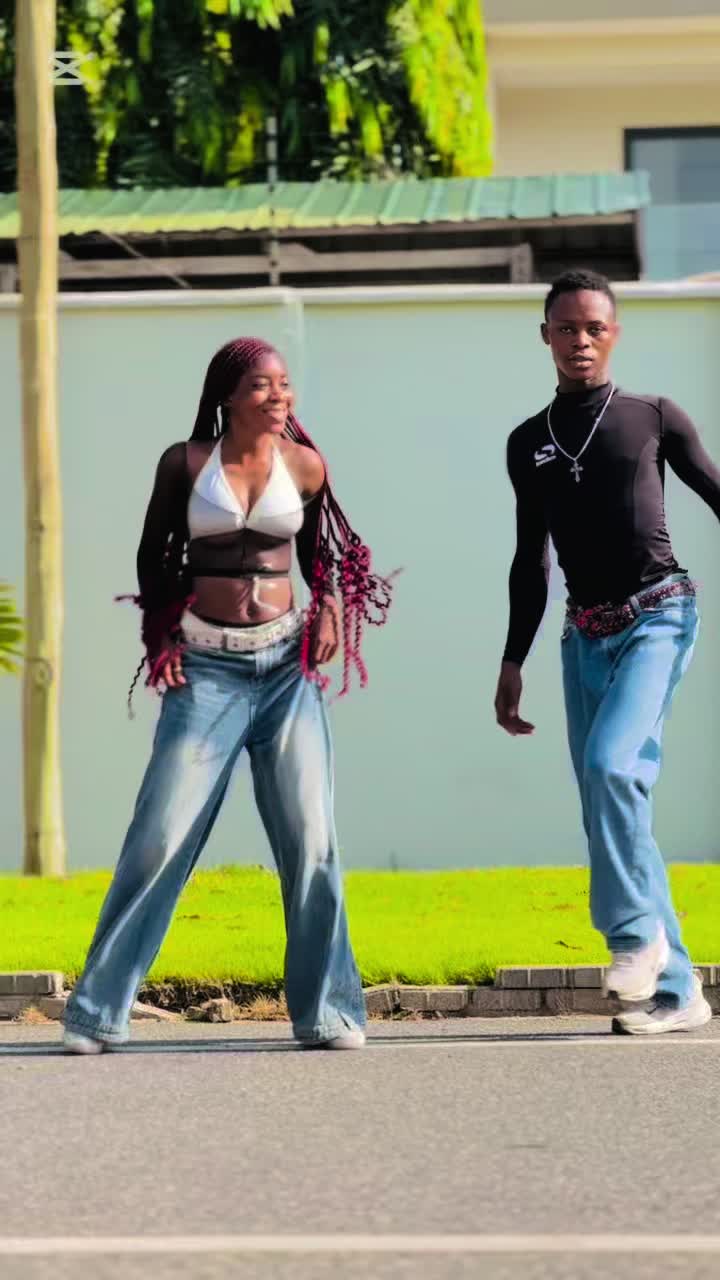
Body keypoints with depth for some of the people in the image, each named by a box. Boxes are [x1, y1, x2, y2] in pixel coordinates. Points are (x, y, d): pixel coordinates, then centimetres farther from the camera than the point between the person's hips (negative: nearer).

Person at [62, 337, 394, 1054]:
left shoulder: (304, 466, 3)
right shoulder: (184, 463, -1)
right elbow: (153, 555, 12)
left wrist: (330, 610, 1)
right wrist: (160, 637, 2)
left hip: (286, 663, 2)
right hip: (205, 665, -2)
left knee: (309, 837, -2)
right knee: (162, 835, -6)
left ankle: (325, 1011, 7)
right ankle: (97, 1013, 1)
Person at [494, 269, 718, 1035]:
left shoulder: (654, 418, 1)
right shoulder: (529, 444, 12)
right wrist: (512, 663, 16)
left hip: (658, 617, -5)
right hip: (585, 635, 5)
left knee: (611, 764, -27)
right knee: (611, 803, 0)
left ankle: (637, 933, -13)